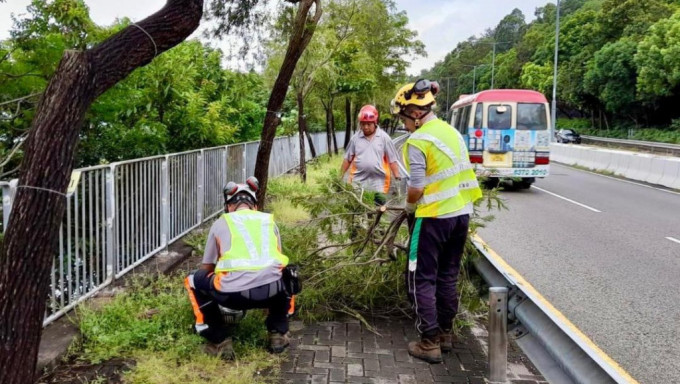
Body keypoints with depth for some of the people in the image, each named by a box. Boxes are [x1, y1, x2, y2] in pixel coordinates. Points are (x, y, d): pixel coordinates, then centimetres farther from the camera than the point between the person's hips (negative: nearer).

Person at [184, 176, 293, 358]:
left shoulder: (221, 223, 21)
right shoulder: (269, 221, 27)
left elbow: (206, 269, 30)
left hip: (233, 294, -2)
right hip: (271, 291, 3)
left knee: (193, 281, 26)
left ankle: (220, 342, 20)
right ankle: (278, 335, 29)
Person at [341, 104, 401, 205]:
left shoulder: (384, 137, -2)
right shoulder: (355, 138, 3)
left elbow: (392, 160, 0)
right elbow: (347, 159, 10)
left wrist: (397, 177, -5)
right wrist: (340, 177, 9)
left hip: (378, 182, -1)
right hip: (358, 181, 2)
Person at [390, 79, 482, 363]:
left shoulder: (417, 141, -15)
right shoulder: (451, 131, 9)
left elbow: (417, 187, -16)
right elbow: (455, 174, 13)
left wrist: (409, 207, 5)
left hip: (433, 218, -8)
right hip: (461, 213, 8)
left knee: (423, 280, 4)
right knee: (448, 278, 17)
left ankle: (430, 343, 7)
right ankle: (445, 334, 28)